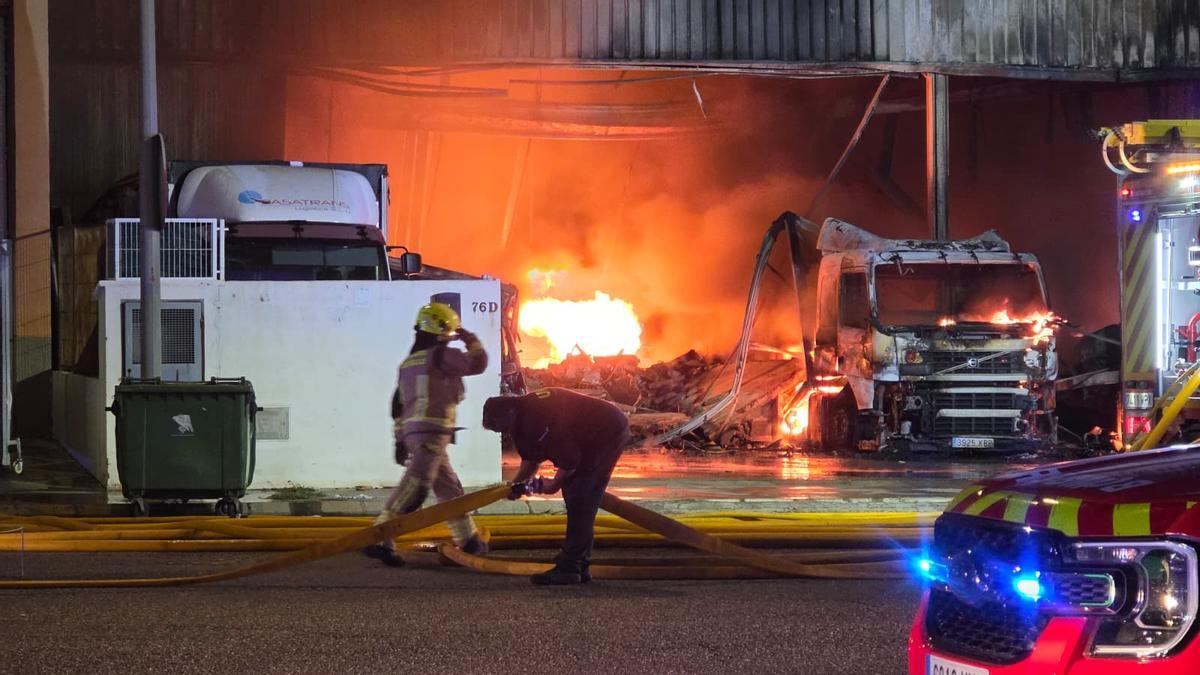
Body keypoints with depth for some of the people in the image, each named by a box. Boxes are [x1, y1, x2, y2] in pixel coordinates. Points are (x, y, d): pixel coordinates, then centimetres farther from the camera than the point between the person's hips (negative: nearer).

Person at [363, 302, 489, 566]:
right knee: (414, 489, -15)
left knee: (450, 489, 17)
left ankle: (468, 540, 25)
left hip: (412, 432, 10)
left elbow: (398, 404, 21)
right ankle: (379, 541, -22)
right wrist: (471, 340, 15)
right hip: (432, 433, -10)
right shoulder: (440, 355, -5)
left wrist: (400, 439, 23)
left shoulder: (409, 362, 21)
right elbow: (477, 363, -3)